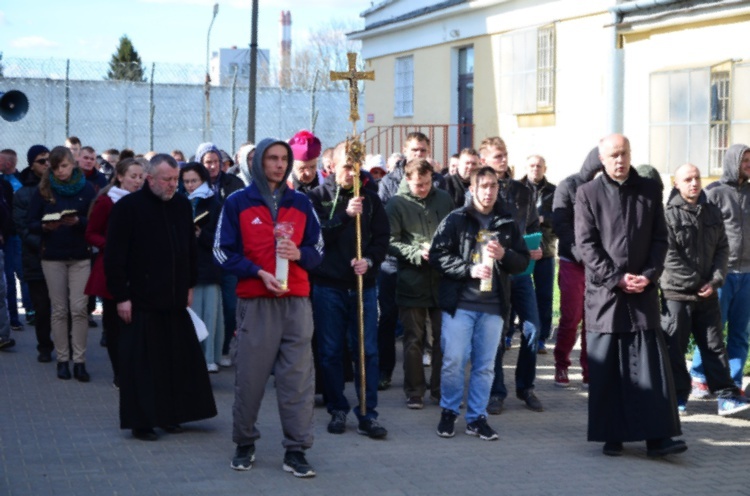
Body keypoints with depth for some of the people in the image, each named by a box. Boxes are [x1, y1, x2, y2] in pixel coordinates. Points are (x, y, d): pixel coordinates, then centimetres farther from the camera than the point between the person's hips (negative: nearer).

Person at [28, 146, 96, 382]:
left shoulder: (86, 189, 1)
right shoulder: (43, 190, 2)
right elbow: (31, 223, 1)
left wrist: (77, 221, -20)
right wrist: (45, 226, -19)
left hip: (80, 256, 0)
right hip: (53, 257, 1)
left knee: (79, 309, -5)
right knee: (59, 310, 4)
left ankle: (79, 361, -1)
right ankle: (62, 360, 10)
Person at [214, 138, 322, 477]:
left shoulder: (300, 203, 12)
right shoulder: (238, 203, 4)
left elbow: (317, 250, 14)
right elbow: (223, 251, 1)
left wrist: (299, 254, -9)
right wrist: (259, 273, -11)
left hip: (296, 301, 2)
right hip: (254, 302, -2)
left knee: (297, 377, -2)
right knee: (250, 375, 2)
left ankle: (296, 450, 2)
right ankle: (244, 444, 18)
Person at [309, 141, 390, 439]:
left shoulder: (370, 198, 7)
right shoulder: (318, 197, 0)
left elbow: (382, 237, 6)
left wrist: (370, 260, -12)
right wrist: (345, 215, -21)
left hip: (363, 284, 2)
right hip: (328, 284, -2)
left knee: (367, 351, 1)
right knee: (330, 352, 5)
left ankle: (368, 413, 6)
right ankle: (337, 410, 16)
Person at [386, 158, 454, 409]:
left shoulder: (444, 199, 7)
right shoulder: (397, 204, -4)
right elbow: (390, 242, -9)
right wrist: (419, 252, -20)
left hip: (442, 279, 3)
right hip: (412, 281, -3)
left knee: (443, 337, 7)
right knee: (414, 339, 5)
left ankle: (440, 388, 19)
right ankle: (414, 391, 14)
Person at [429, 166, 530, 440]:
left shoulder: (507, 224, 11)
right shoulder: (455, 220, 1)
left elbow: (523, 261, 12)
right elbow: (438, 255, -5)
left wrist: (504, 255, -9)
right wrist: (470, 269, -15)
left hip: (493, 305, 3)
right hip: (459, 302, -3)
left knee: (485, 365, 6)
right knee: (453, 361, -2)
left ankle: (477, 417, 16)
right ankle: (449, 412, 15)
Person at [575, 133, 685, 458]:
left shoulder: (650, 190, 9)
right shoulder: (588, 193, 3)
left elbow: (660, 239, 7)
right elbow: (586, 243, -4)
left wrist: (649, 275, -8)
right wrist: (616, 278, -12)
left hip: (643, 292, 1)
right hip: (604, 292, -1)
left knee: (651, 365, -3)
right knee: (606, 370, 2)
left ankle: (657, 436, -3)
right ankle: (611, 436, 10)